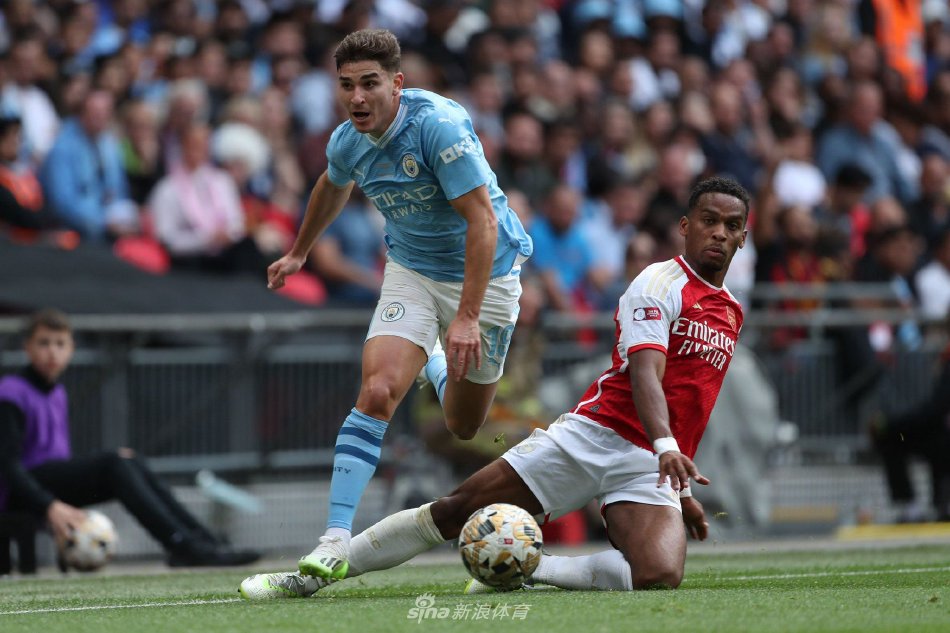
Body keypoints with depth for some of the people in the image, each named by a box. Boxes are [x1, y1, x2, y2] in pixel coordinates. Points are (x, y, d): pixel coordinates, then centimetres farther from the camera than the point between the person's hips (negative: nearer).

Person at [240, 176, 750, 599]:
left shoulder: (731, 312, 17)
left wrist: (682, 490, 27)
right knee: (457, 510, -9)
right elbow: (645, 375, -19)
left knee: (660, 576, -26)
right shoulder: (661, 284, -4)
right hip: (593, 433, -4)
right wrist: (666, 446, -37)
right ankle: (310, 574, 5)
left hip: (651, 466, 4)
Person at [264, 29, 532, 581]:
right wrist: (299, 253, 33)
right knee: (377, 393, -21)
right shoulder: (348, 144, -9)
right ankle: (336, 541, -19)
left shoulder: (439, 125, -28)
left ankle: (436, 363, 48)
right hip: (411, 271, 3)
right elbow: (333, 188, 18)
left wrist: (468, 317, -35)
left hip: (483, 272, -3)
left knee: (463, 427, 11)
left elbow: (483, 221, -30)